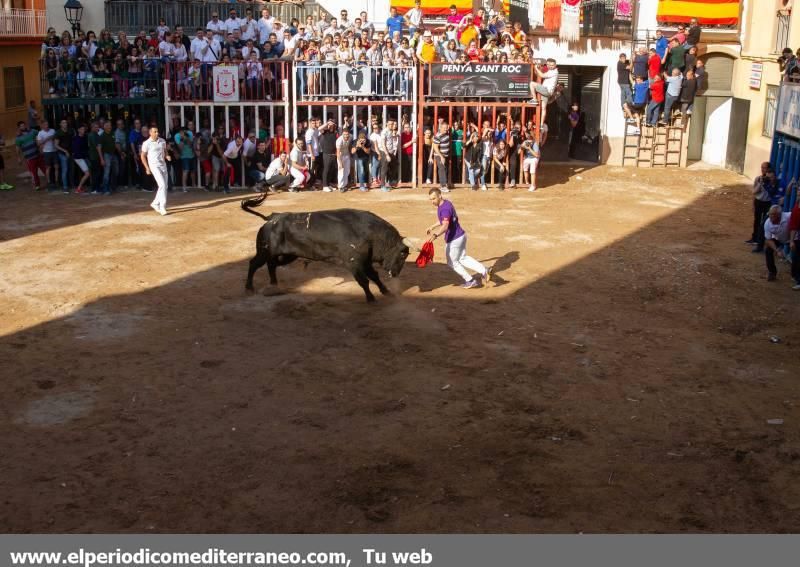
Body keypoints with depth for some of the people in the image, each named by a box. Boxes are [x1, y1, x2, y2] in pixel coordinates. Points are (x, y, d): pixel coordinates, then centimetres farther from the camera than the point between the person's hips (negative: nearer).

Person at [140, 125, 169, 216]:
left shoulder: (162, 141, 6)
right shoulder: (146, 143, -8)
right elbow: (143, 156, -1)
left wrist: (166, 156, -2)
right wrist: (147, 168, -6)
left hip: (163, 165, 6)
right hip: (154, 166, -6)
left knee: (164, 186, 8)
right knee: (162, 185, -18)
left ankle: (155, 203, 25)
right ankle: (162, 207, -15)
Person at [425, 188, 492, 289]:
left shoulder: (445, 208, -26)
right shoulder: (445, 203, 5)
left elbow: (445, 226, -41)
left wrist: (435, 235, -56)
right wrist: (432, 227, 33)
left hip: (453, 239, -9)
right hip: (461, 235, 9)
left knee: (452, 262, 13)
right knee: (463, 258, 22)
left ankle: (470, 281, 23)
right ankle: (484, 270, 11)